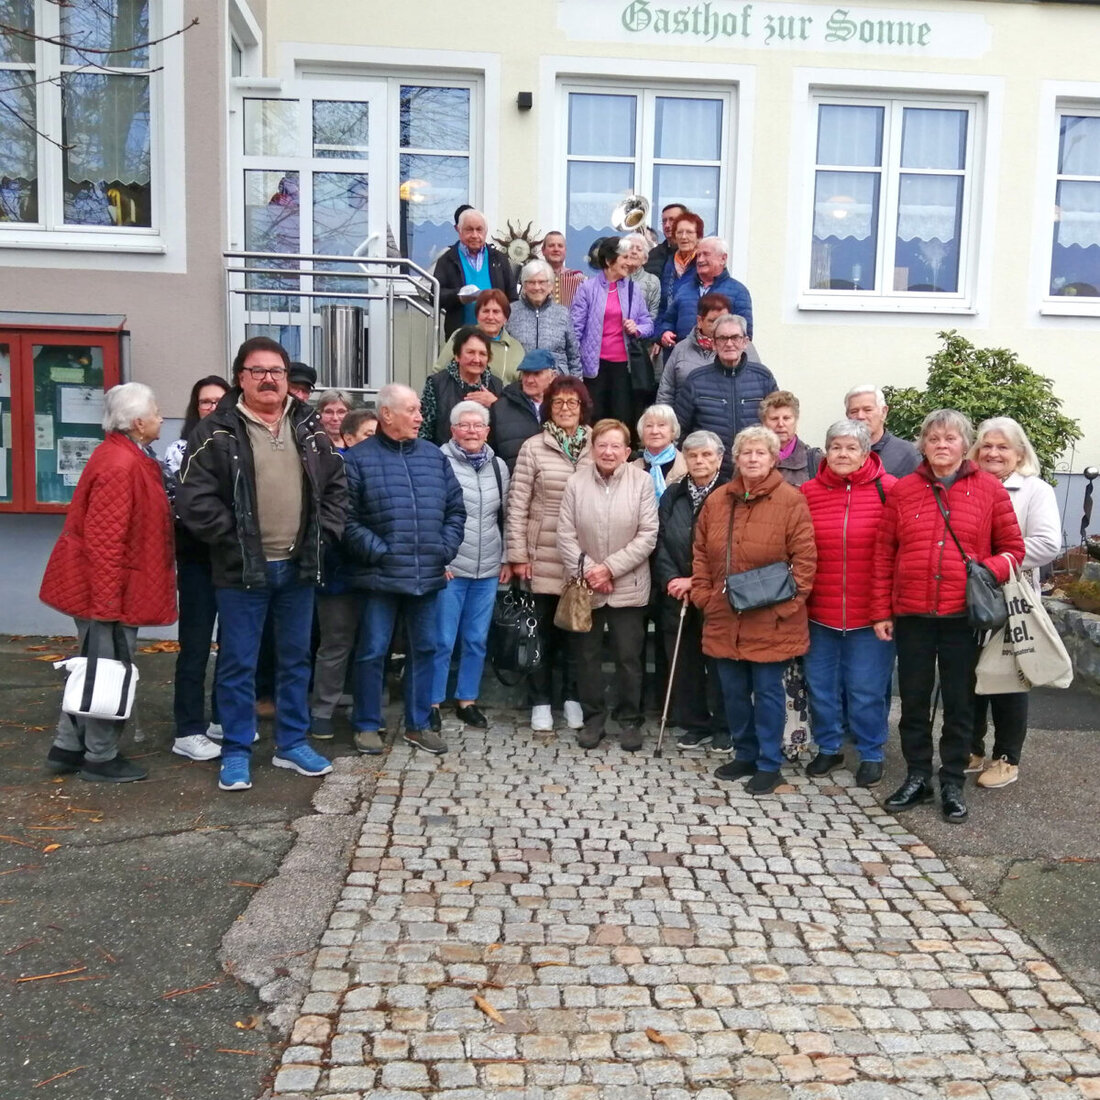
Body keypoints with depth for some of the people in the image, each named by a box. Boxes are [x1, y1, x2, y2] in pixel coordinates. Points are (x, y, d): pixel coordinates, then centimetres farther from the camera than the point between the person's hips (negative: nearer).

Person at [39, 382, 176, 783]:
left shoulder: (125, 456, 11)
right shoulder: (120, 465, -22)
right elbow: (103, 538, -25)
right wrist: (107, 601, -24)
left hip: (103, 587, 10)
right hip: (110, 589, -10)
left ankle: (67, 747, 29)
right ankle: (101, 759, 14)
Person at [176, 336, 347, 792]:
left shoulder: (310, 428, 8)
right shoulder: (216, 432, -6)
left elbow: (336, 485, 13)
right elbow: (193, 497, -10)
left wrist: (324, 533, 2)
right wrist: (231, 537, -12)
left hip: (298, 566, 4)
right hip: (242, 569, -4)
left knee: (296, 659, 14)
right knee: (238, 663, 5)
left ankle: (292, 744, 28)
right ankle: (236, 753, 19)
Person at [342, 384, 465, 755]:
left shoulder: (434, 456, 11)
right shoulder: (359, 458, -4)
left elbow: (455, 509, 14)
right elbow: (346, 517, -9)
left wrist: (445, 549, 2)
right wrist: (377, 551, -15)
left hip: (427, 575, 5)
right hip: (381, 575, -5)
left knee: (424, 649, 11)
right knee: (372, 652, 2)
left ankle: (417, 724, 24)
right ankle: (367, 725, 18)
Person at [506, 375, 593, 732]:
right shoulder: (534, 448, -2)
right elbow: (517, 504, -2)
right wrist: (517, 554, -5)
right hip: (544, 557, -1)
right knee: (543, 629, 7)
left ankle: (573, 697, 24)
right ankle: (540, 702, 19)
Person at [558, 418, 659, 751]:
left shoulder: (642, 481, -6)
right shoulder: (576, 482, -4)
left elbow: (647, 536, -9)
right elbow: (565, 536, -4)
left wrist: (610, 568, -15)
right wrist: (587, 569, -14)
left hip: (628, 586, -1)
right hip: (584, 587, 2)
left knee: (628, 657, 5)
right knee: (587, 655, 11)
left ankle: (630, 720, 20)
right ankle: (593, 717, 25)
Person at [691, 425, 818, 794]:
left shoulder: (791, 501, -8)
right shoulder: (717, 500, 7)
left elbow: (804, 559, -9)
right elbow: (701, 553, 12)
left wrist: (786, 604, -13)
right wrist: (703, 595, 4)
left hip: (770, 621, -5)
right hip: (724, 619, 5)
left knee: (767, 691, 4)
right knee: (733, 691, 14)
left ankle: (769, 764, 18)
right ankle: (745, 755, 31)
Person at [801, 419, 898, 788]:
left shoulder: (889, 491, -6)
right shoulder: (808, 492, 2)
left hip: (870, 613, -3)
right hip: (819, 612, 3)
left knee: (867, 688, 6)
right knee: (821, 684, 13)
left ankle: (871, 754, 25)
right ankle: (828, 748, 32)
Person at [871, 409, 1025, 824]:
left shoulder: (989, 489, 0)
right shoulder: (903, 490, 3)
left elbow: (1012, 548, 5)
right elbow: (884, 555, 4)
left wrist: (989, 570, -16)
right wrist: (881, 612, 2)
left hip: (963, 616, -1)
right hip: (912, 615, 1)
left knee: (959, 703, 9)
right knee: (913, 700, 11)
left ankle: (952, 784, 22)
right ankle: (917, 778, 25)